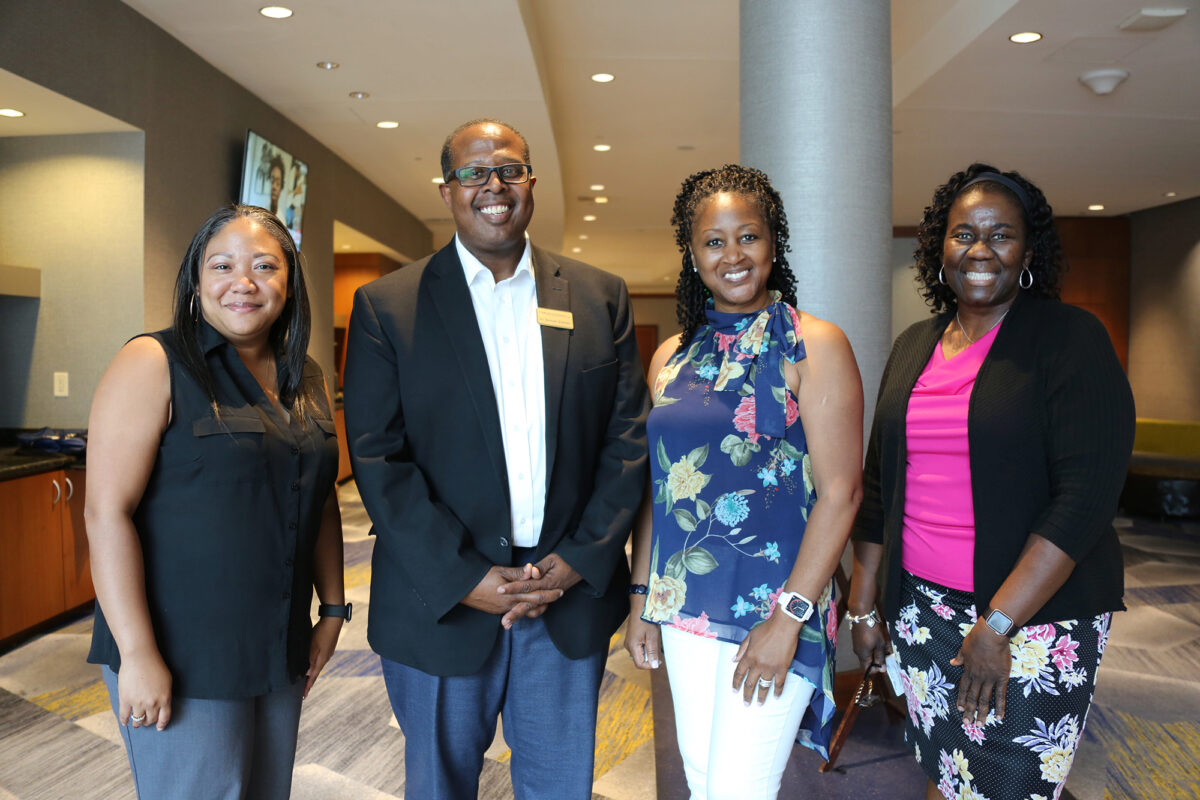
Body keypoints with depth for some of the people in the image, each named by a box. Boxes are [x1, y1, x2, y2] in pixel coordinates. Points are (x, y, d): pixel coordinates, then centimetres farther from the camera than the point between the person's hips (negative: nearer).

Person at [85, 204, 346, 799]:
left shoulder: (306, 380, 8)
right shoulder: (152, 365, -11)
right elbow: (107, 511, -16)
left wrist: (333, 608, 11)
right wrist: (137, 654, -18)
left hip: (279, 651, 6)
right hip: (180, 657, -6)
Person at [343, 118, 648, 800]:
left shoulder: (601, 298, 4)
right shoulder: (388, 306, -2)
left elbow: (629, 437, 1)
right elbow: (378, 458, -7)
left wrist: (578, 560, -9)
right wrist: (465, 579, -13)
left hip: (573, 597, 2)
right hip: (442, 602, -1)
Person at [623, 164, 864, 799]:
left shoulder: (815, 346, -7)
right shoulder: (673, 356, 8)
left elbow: (840, 491, -12)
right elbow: (655, 487, 11)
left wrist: (788, 615, -15)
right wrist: (641, 597, 8)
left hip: (772, 604, -5)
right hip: (684, 603, 5)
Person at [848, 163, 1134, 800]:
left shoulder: (1070, 337, -7)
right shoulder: (913, 347, 9)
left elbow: (1086, 496, -15)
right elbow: (879, 484, 13)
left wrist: (996, 627, -18)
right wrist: (862, 603, 12)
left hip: (1036, 614, -4)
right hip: (921, 608, 5)